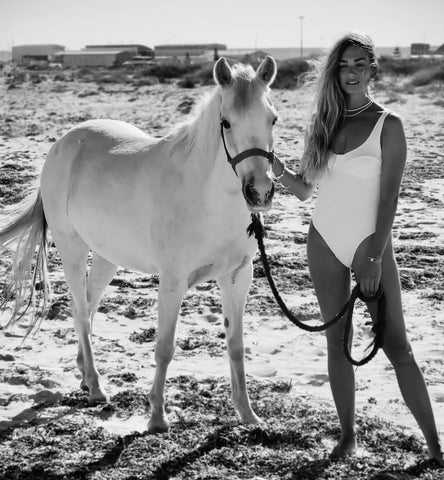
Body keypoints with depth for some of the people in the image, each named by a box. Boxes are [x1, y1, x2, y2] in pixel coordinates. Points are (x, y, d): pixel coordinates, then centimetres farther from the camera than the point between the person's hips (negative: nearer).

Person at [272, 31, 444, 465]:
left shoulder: (388, 126, -8)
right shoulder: (322, 123, 5)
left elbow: (388, 198, -12)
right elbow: (304, 189, 9)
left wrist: (374, 258, -17)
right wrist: (276, 166, -11)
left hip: (371, 245, -4)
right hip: (325, 243, 4)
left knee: (396, 347, -5)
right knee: (337, 342, 8)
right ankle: (348, 435, 19)